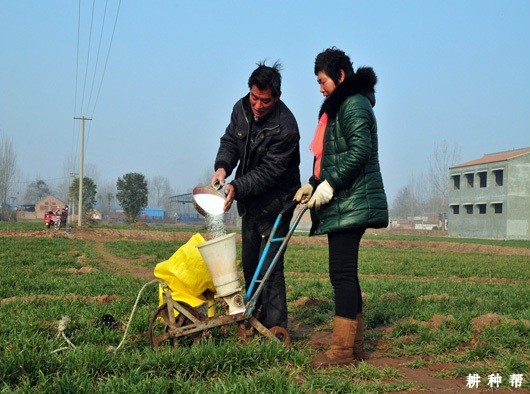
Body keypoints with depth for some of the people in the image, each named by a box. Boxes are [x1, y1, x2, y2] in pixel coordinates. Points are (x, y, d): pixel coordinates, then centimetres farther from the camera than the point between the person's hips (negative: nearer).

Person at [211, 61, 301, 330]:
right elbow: (229, 141, 5)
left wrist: (237, 187, -34)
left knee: (269, 265, -12)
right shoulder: (241, 108, -3)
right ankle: (254, 318, 29)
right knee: (249, 262, 15)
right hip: (249, 199, 8)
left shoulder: (285, 126, -25)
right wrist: (222, 167, -16)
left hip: (275, 201, -8)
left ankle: (275, 327, -7)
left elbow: (269, 171, -26)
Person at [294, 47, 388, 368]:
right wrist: (313, 184, 12)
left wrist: (329, 185, -21)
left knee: (342, 273, -10)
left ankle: (342, 349, -6)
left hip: (350, 204, -10)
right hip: (341, 205, 10)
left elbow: (360, 151, -21)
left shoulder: (354, 103, -9)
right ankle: (355, 344, 17)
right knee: (344, 273, 11)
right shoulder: (337, 106, 22)